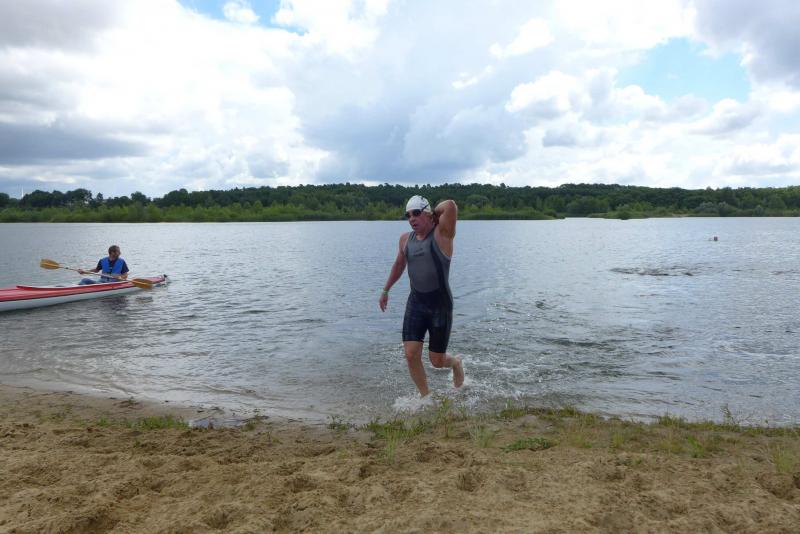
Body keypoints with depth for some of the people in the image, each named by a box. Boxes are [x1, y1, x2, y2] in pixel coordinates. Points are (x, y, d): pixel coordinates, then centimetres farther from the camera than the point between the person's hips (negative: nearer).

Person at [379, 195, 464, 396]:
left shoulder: (442, 234, -10)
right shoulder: (406, 239, 6)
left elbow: (451, 205, -27)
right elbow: (399, 264, 23)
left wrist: (435, 213, -7)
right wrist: (386, 290, 28)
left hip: (440, 305, -4)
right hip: (415, 303, 5)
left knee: (437, 361, 4)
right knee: (411, 355, -5)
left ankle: (456, 363, 40)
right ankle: (426, 396, 16)